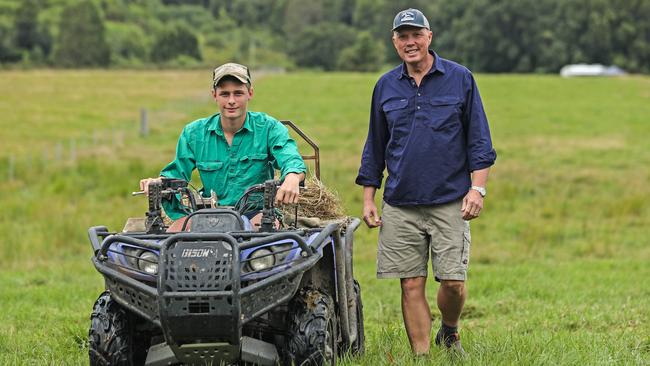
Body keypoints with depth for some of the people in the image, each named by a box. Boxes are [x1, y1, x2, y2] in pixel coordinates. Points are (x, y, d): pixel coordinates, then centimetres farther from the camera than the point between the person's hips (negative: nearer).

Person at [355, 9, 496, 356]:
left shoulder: (460, 79, 3)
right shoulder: (385, 86, 10)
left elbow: (478, 139, 4)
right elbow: (375, 147, 17)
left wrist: (477, 188, -6)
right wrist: (368, 198, 11)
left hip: (450, 202, -2)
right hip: (400, 206, 2)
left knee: (453, 282, -5)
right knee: (411, 285, 0)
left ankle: (449, 331, 24)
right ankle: (421, 355, 7)